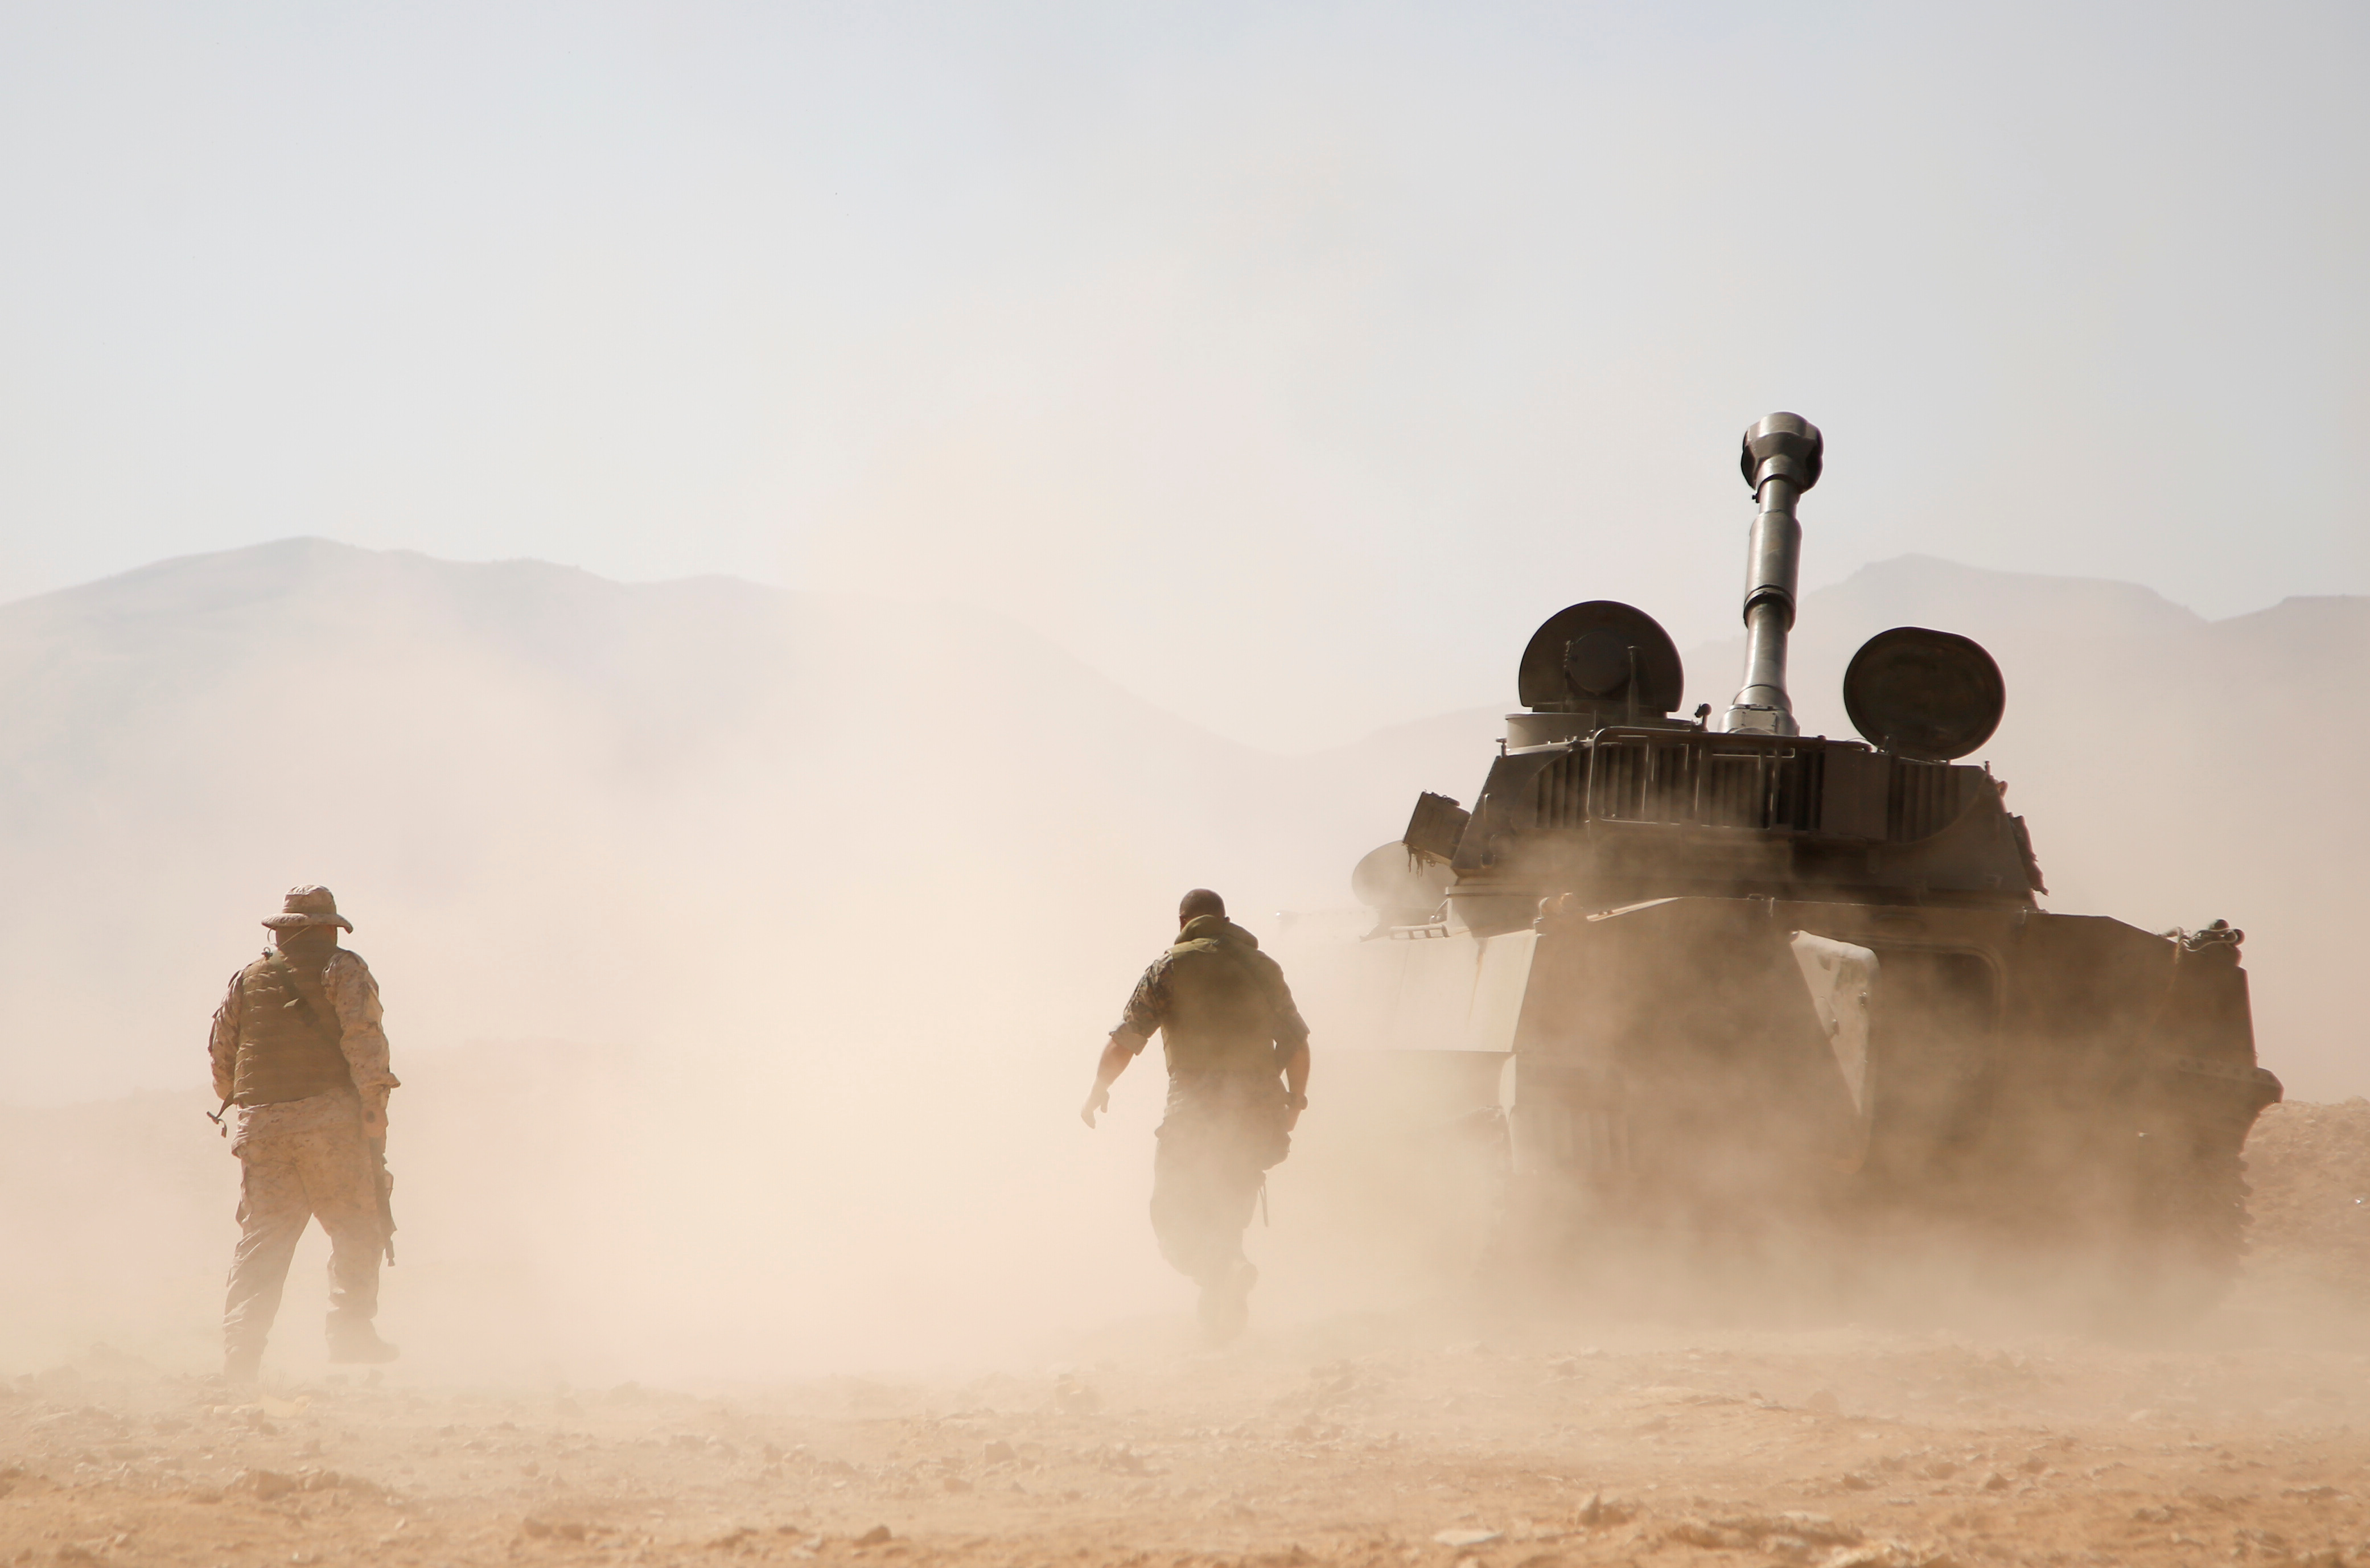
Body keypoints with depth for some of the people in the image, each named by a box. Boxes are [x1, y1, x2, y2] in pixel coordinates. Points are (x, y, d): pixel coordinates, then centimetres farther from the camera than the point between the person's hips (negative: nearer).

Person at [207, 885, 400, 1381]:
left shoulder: (248, 978, 17)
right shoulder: (342, 968, 4)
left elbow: (221, 1054, 16)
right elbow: (363, 1038, -9)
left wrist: (241, 1103, 31)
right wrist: (373, 1111, -9)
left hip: (261, 1123, 4)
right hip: (328, 1117, -4)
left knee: (261, 1237, 4)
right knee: (357, 1227, 4)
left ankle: (240, 1352, -4)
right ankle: (351, 1333, -5)